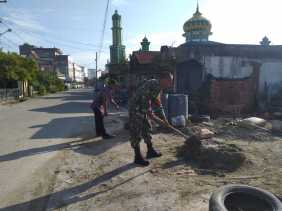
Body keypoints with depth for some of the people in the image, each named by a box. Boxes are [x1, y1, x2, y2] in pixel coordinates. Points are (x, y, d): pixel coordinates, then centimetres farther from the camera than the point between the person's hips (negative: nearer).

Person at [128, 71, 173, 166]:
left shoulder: (159, 88, 10)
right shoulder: (152, 84, -20)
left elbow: (158, 104, 18)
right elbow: (145, 99, -25)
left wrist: (163, 118, 18)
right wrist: (149, 112, -16)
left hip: (143, 109, 10)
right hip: (136, 108, -10)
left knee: (147, 128, 16)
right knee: (136, 132, -3)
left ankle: (150, 151, 30)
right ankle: (138, 157, 7)